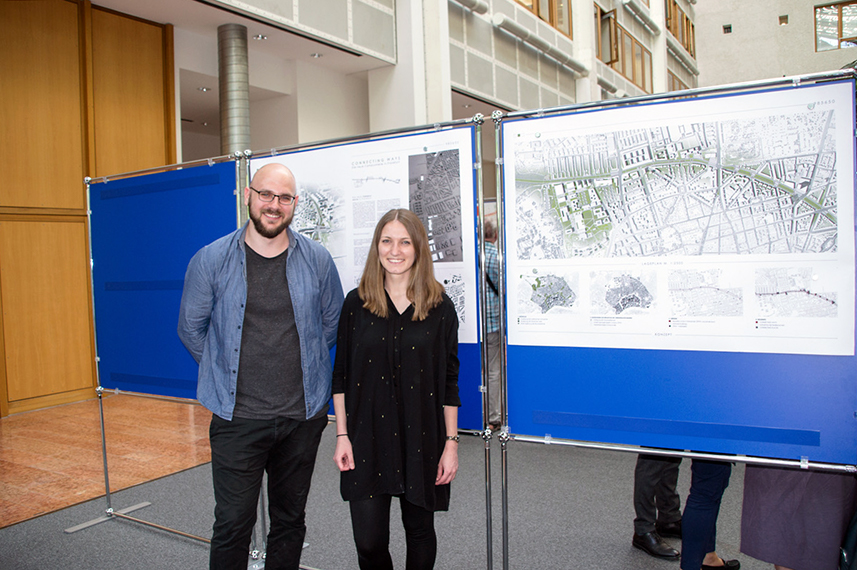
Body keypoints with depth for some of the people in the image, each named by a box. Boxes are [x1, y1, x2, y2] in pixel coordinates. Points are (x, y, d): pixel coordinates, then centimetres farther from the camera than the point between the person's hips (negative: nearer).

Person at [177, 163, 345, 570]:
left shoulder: (317, 260, -1)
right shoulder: (211, 260, -4)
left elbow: (332, 323, 13)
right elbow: (191, 329, 8)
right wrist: (230, 371, 9)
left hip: (303, 415, 2)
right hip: (237, 417, -1)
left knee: (289, 521, 16)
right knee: (232, 525, 3)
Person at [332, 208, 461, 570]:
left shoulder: (440, 307, -1)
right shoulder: (356, 303, 0)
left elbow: (449, 381, 2)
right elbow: (340, 375, 3)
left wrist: (451, 443, -1)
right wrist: (342, 435, -1)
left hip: (422, 438, 0)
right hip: (367, 436, 0)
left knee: (419, 530, 14)